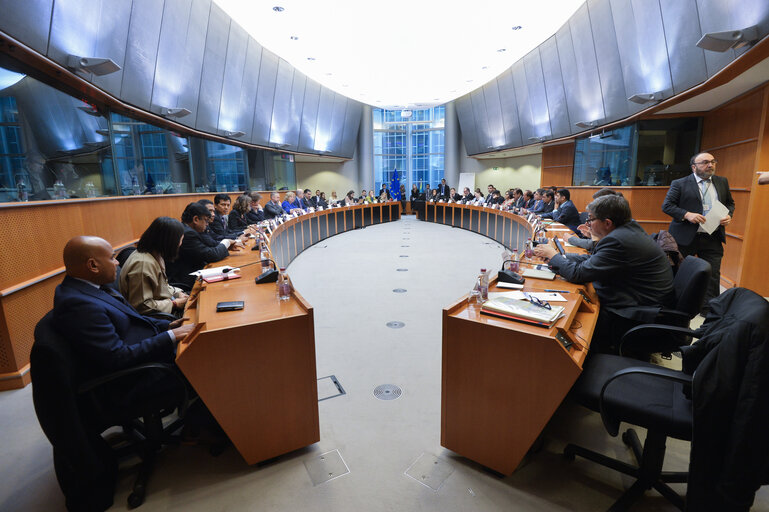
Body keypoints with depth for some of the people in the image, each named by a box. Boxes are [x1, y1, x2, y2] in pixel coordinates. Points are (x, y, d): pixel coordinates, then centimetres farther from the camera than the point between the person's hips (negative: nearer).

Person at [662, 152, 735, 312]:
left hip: (713, 239, 4)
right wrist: (687, 214, -20)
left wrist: (728, 215, 0)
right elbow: (667, 205, -7)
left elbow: (730, 203, 21)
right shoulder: (680, 184, -3)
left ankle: (709, 309, 13)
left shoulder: (722, 182, 12)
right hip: (686, 238, -4)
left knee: (712, 276, 3)